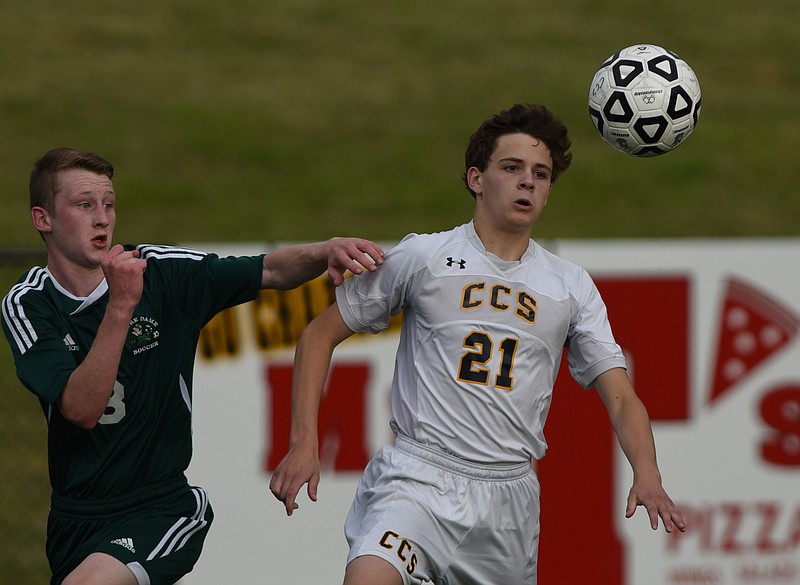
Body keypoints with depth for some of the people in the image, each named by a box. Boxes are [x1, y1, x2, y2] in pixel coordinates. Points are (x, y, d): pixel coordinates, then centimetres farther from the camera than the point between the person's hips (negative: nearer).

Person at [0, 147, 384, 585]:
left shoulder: (161, 273, -6)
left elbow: (273, 272, -2)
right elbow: (81, 410, -20)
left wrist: (325, 252, -23)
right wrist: (120, 307, -30)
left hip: (163, 507, -3)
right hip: (76, 515, 3)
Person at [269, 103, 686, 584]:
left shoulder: (572, 287, 11)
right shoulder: (423, 257, 3)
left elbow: (621, 398, 7)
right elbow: (320, 335, 10)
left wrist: (648, 478, -13)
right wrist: (304, 444, -1)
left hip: (510, 494, 4)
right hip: (418, 474, -4)